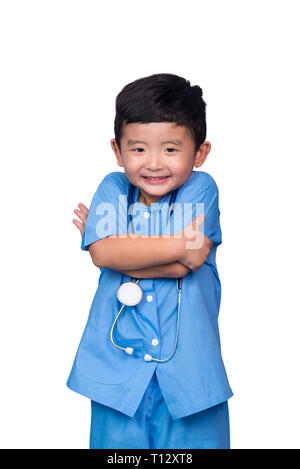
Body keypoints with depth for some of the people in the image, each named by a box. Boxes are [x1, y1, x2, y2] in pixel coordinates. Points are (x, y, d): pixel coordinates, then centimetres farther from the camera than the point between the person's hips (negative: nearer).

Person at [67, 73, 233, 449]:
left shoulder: (201, 189, -6)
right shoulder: (113, 189, 0)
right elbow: (102, 253, -18)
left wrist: (122, 247, -12)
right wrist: (180, 245, -18)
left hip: (188, 369, -1)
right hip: (118, 368, 2)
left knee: (194, 440, 13)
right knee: (116, 441, 15)